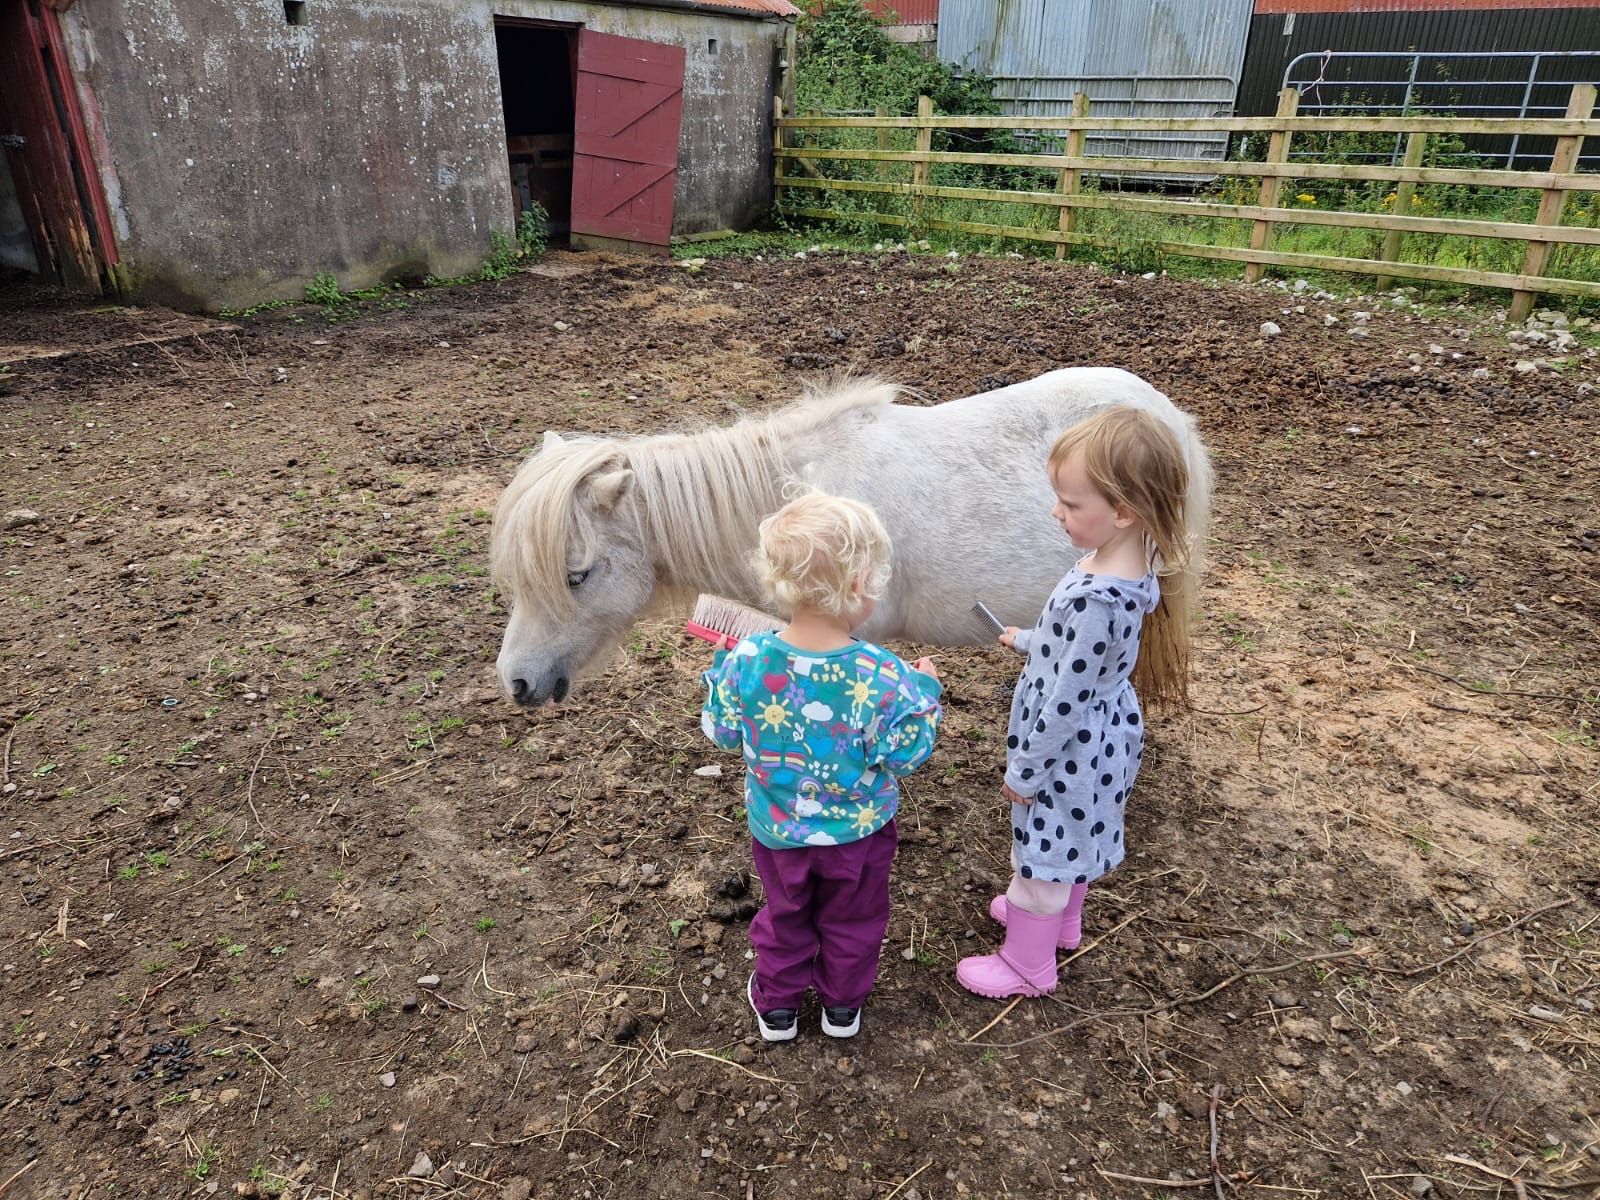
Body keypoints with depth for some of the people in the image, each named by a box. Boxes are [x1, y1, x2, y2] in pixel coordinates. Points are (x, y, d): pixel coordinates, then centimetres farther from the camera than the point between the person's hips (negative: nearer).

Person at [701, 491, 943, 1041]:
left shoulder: (748, 660, -25)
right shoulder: (882, 677, -30)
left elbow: (722, 732, -8)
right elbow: (906, 755, -17)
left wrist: (722, 666, 5)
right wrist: (925, 693, -4)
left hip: (777, 830, 2)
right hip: (859, 832, -1)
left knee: (784, 918, 28)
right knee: (852, 922, 27)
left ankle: (777, 1006, 48)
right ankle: (843, 1006, 49)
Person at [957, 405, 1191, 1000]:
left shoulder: (1098, 599, -38)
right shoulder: (1134, 559, -9)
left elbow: (1066, 702, -28)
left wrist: (1025, 771, -15)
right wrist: (1030, 640, 25)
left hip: (1069, 746, -9)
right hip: (1103, 729, 9)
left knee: (1041, 851, 14)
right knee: (1070, 841, 31)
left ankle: (1027, 965, 37)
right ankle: (1060, 918, 56)